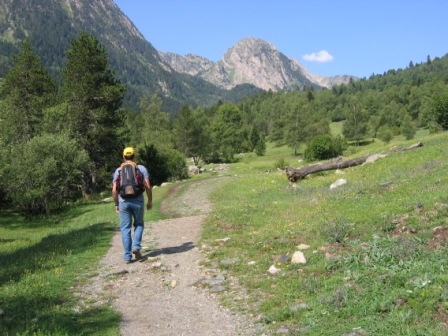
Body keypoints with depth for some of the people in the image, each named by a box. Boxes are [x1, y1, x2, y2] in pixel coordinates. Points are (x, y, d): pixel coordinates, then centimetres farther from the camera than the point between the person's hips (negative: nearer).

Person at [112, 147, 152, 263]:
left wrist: (116, 204, 12)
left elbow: (114, 190, 1)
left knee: (125, 229, 6)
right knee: (139, 224, 20)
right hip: (138, 201, -1)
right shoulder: (141, 168, 3)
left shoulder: (118, 170, 7)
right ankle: (136, 246, 0)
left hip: (123, 202, 1)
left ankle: (127, 256, 4)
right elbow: (147, 186, -5)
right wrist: (150, 201, 4)